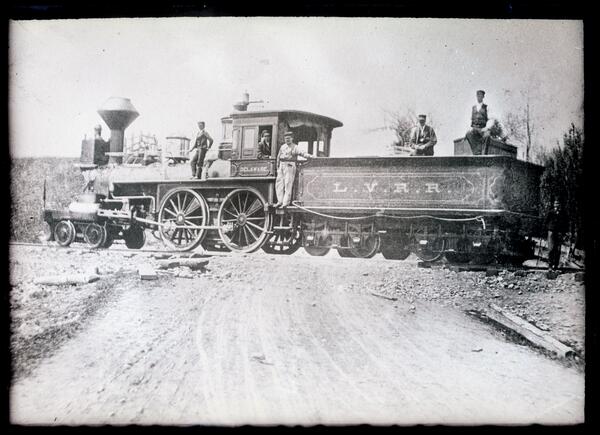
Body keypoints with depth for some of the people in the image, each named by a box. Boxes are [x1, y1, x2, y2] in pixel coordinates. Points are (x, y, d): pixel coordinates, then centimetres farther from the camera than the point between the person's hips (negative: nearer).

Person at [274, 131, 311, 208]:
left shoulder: (295, 147, 0)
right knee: (279, 184, 3)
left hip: (290, 166, -6)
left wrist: (309, 156, -32)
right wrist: (278, 167, 20)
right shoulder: (282, 147, 18)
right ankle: (280, 201, 8)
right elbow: (278, 157, 23)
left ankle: (286, 202, -9)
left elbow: (301, 152, -15)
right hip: (282, 166, 6)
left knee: (288, 184, -10)